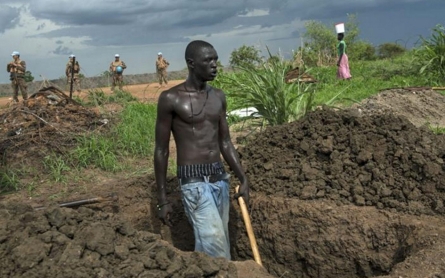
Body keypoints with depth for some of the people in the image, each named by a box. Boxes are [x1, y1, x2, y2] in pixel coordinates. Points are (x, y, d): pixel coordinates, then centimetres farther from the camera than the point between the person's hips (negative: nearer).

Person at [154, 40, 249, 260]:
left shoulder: (218, 97, 9)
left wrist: (243, 178, 9)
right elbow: (161, 151, -5)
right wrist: (162, 200, -5)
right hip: (194, 182, -6)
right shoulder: (171, 99, -8)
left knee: (208, 245, 11)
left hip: (220, 178, 6)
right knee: (217, 248, -11)